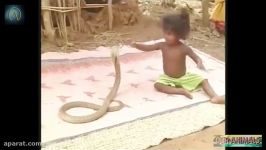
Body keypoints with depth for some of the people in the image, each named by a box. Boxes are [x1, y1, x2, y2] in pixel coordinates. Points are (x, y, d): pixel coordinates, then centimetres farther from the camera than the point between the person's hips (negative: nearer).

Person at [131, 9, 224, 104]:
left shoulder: (184, 48, -19)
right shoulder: (162, 45, -12)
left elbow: (197, 58, -12)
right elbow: (148, 48, -4)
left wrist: (200, 63, -36)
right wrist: (136, 45, -21)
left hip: (184, 77, -1)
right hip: (168, 78, 1)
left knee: (203, 80, -15)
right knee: (157, 85, -28)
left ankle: (214, 97, -16)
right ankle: (180, 90, -29)